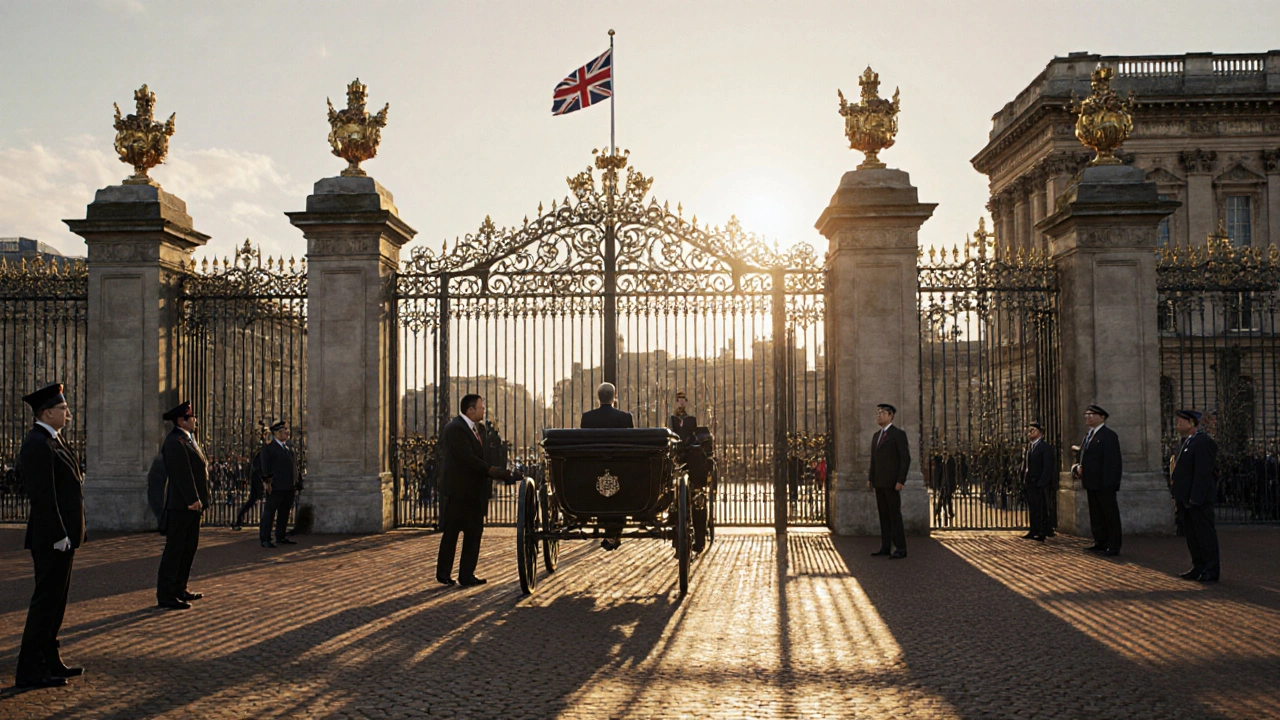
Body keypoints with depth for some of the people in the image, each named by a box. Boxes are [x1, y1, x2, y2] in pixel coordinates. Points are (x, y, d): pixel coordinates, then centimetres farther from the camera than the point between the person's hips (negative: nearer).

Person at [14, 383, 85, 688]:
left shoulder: (51, 440, 15)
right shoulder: (38, 444, -17)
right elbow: (43, 496, -22)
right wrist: (59, 536, -22)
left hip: (62, 536, 10)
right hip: (52, 537, -10)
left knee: (55, 599, 16)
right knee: (46, 600, -4)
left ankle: (49, 661, 25)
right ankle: (29, 670, 2)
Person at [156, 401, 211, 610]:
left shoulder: (187, 440, 19)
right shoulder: (175, 441, -14)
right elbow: (181, 473, -21)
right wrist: (192, 499, -23)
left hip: (191, 505, 11)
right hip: (181, 505, -11)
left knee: (189, 547, 15)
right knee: (175, 549, -6)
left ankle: (180, 589, 24)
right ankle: (166, 595, -2)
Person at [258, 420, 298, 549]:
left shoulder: (288, 446, 16)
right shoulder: (269, 448, -8)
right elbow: (265, 467, -12)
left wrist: (295, 482, 18)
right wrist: (266, 481, -17)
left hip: (289, 487, 8)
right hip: (276, 487, -8)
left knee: (284, 512, 13)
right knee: (270, 511, -5)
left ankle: (281, 537, 22)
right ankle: (264, 539, -3)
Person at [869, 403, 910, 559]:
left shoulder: (899, 434, -10)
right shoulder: (876, 435, 15)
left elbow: (906, 459, -14)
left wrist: (901, 481, -20)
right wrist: (871, 479, 14)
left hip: (892, 481, -8)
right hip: (879, 481, 8)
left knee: (894, 514, -8)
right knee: (883, 514, 9)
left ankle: (901, 549, -4)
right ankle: (885, 547, 13)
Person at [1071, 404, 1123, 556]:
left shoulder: (1109, 435, -11)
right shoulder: (1088, 435, 16)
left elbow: (1112, 461, -16)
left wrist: (1109, 483, -21)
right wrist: (1078, 467, 4)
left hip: (1104, 484, -9)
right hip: (1091, 483, 9)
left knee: (1110, 514, -2)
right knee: (1095, 514, 14)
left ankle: (1113, 547, 2)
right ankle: (1100, 542, 23)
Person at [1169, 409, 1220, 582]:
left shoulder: (1204, 442, -14)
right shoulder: (1184, 443, 17)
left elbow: (1203, 472, -20)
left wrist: (1195, 499, -23)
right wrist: (1177, 496, 14)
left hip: (1199, 499, -10)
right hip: (1184, 499, 10)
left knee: (1205, 533, -3)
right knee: (1191, 534, 13)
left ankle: (1212, 570, 3)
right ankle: (1198, 567, 21)